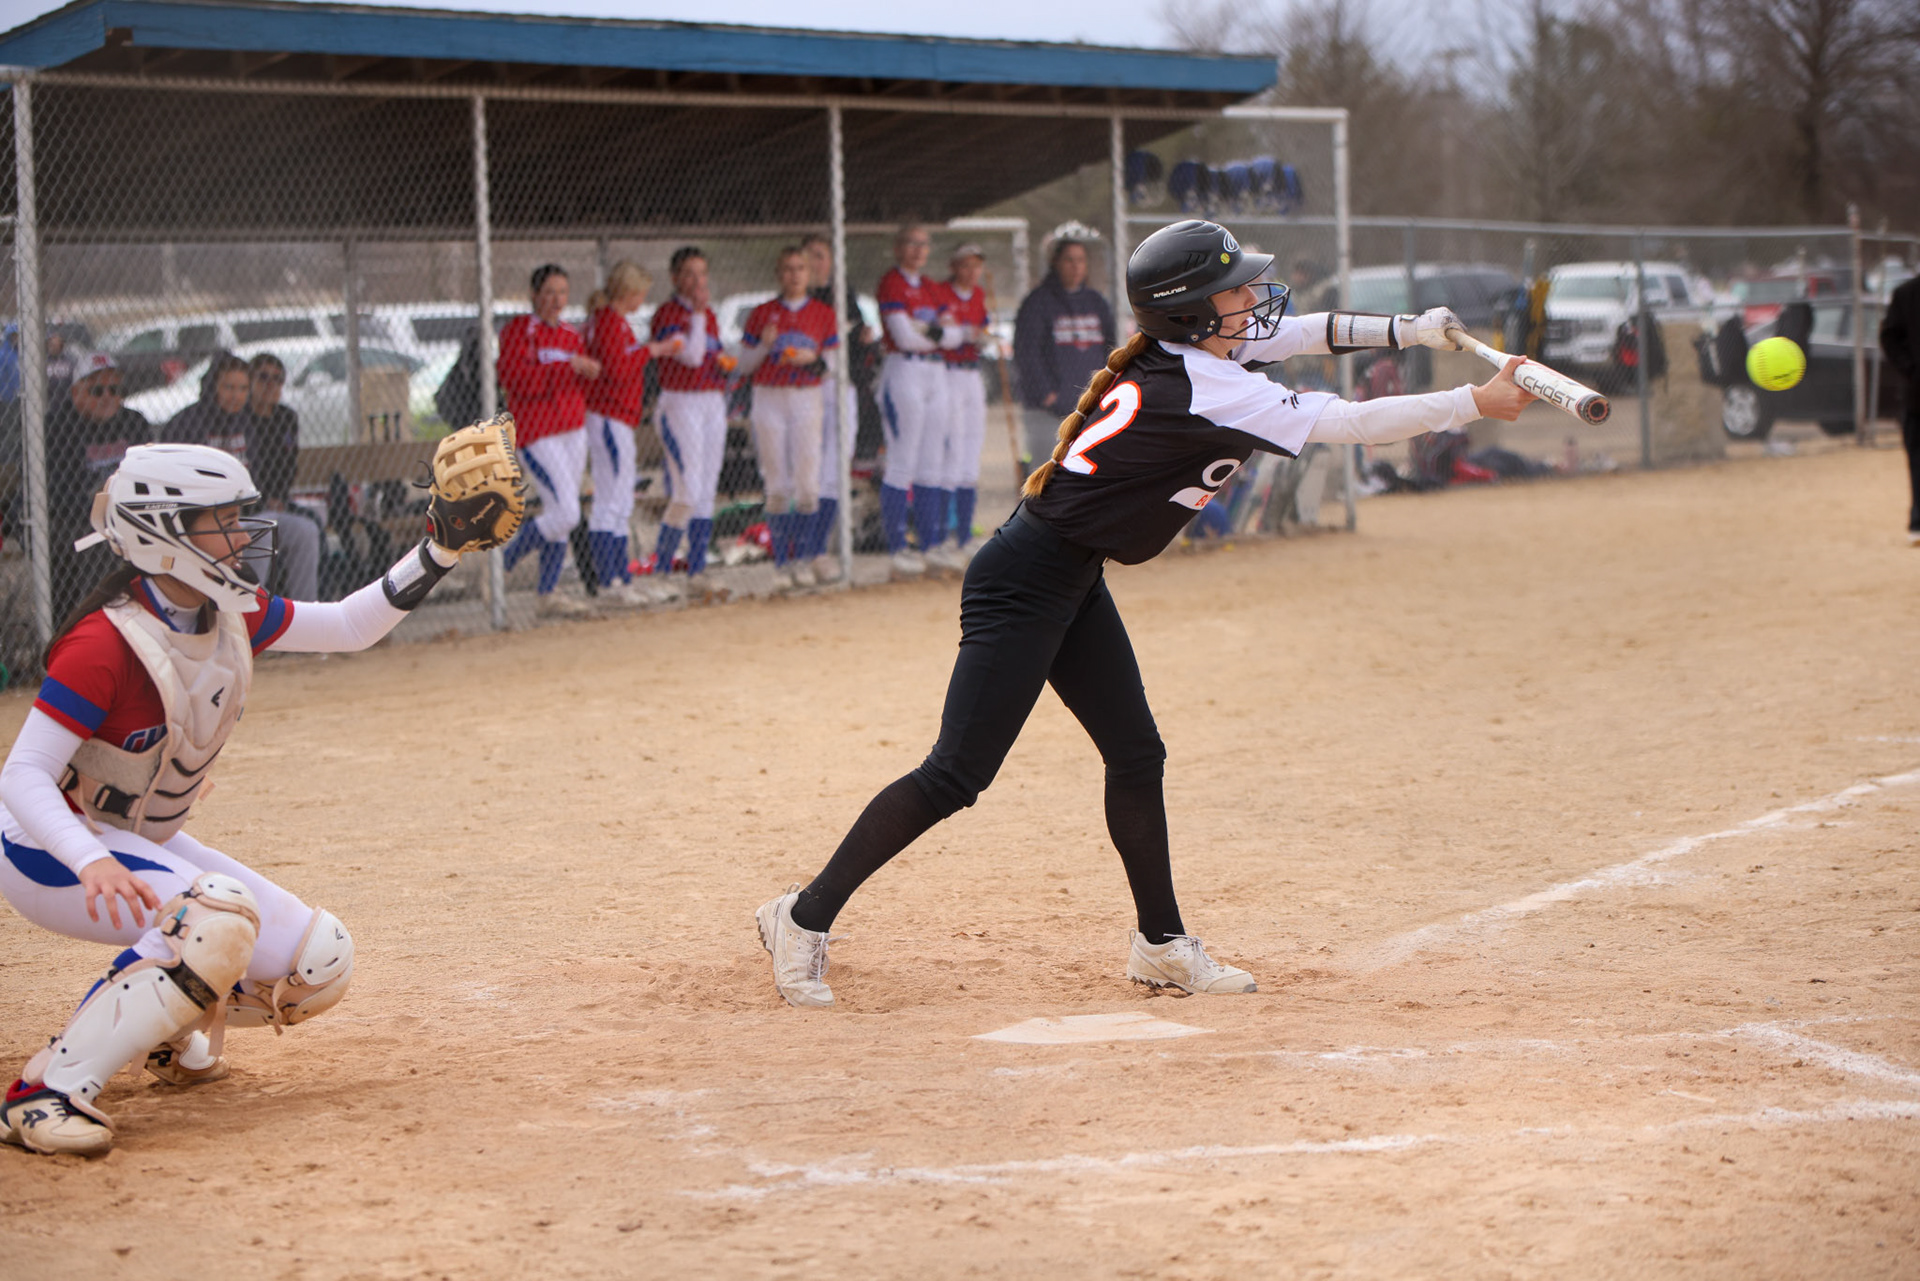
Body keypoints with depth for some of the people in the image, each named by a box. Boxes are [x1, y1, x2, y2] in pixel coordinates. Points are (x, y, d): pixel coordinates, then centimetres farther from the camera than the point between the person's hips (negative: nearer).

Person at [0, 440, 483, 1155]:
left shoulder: (233, 616, -3)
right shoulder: (105, 644, -26)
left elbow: (349, 627, 7)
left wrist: (441, 551, -5)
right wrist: (92, 864, -47)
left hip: (144, 843, 8)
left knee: (320, 961, -1)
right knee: (218, 917, -35)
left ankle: (171, 1029, 24)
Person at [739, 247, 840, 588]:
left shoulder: (824, 314, 6)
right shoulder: (762, 314, 5)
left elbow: (834, 362, 7)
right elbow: (744, 365, 6)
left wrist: (813, 359, -14)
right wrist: (764, 346, -12)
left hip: (807, 398, 0)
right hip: (768, 400, 0)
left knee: (807, 485, -8)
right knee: (778, 486, 0)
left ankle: (801, 558, 1)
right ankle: (781, 562, 6)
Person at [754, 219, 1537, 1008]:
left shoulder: (1182, 353, 4)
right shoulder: (1197, 390, -22)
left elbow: (1296, 333, 20)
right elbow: (1344, 425, -21)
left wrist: (1409, 330, 11)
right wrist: (1474, 405, -15)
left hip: (1073, 581, 10)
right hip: (1024, 580, -10)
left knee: (1136, 756, 12)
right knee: (958, 774, -10)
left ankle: (1160, 945, 23)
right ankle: (805, 918, -2)